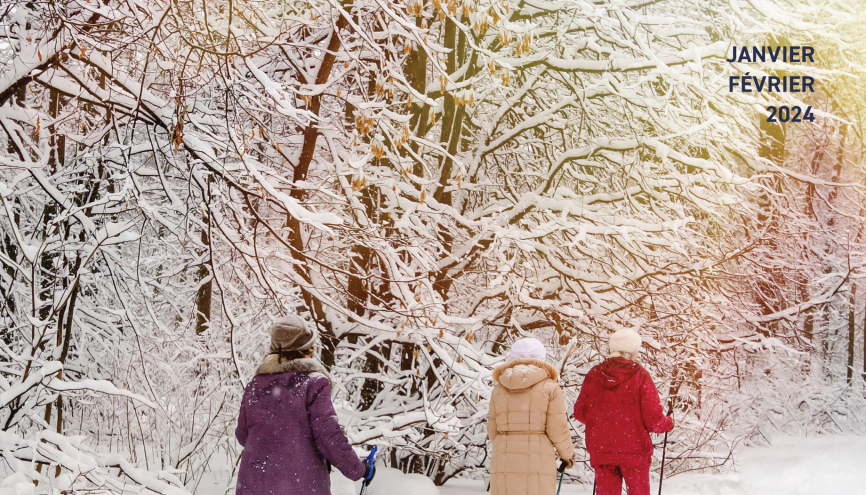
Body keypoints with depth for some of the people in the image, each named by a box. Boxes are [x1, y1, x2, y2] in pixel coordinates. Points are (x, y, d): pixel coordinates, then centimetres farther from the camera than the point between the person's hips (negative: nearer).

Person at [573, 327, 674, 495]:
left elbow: (580, 412, 7)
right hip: (634, 450, -3)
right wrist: (668, 423, 11)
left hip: (600, 450, 3)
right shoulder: (640, 376, -10)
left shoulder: (593, 375, 0)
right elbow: (653, 418, -11)